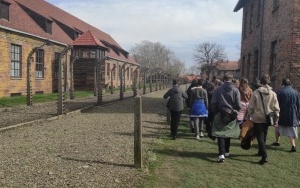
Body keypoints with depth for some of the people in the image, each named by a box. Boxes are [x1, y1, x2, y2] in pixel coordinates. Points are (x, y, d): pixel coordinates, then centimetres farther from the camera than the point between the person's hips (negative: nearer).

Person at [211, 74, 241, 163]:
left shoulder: (218, 89, -5)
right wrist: (235, 112, 13)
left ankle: (221, 154, -16)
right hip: (231, 116, 2)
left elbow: (213, 103, -7)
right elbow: (238, 105, -6)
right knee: (228, 134, 18)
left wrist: (215, 112, 8)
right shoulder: (235, 90, -5)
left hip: (220, 115, -2)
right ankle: (226, 152, 32)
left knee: (220, 134, -2)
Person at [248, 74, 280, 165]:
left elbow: (251, 107, -8)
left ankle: (264, 156, -13)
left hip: (258, 118, -4)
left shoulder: (256, 93, -10)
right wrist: (276, 120, 7)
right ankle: (261, 152, 34)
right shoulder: (273, 94, -1)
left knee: (260, 137, -3)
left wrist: (250, 115, 6)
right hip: (267, 119, 4)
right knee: (264, 136, 20)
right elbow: (276, 108, 1)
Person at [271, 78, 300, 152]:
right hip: (292, 115, 2)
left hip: (282, 114, -2)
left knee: (278, 127, 19)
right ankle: (293, 145, -9)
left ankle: (277, 142, 29)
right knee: (291, 130, 4)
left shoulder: (280, 91, -5)